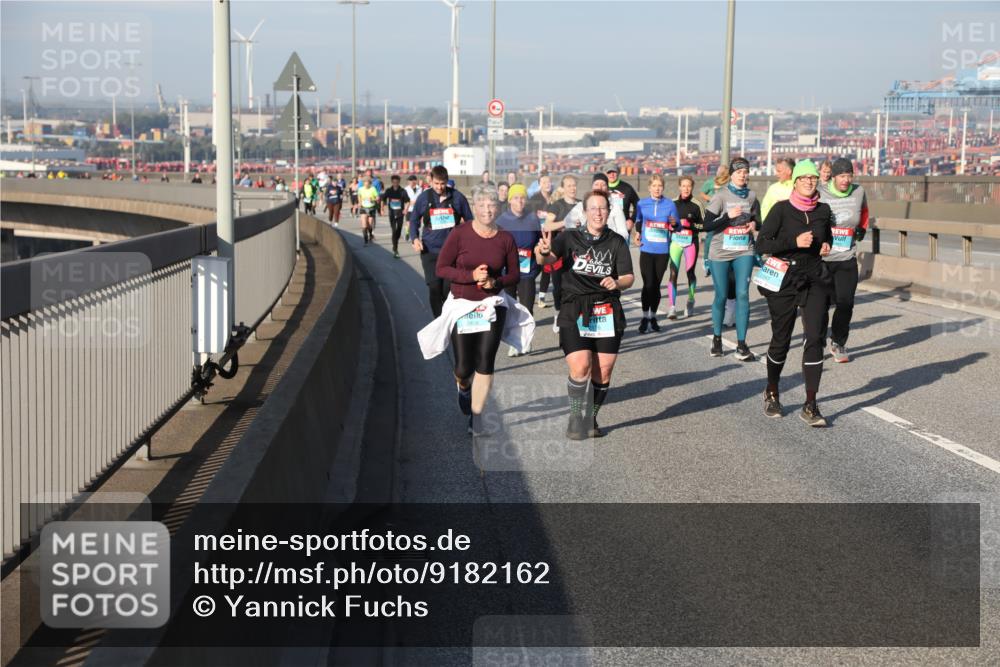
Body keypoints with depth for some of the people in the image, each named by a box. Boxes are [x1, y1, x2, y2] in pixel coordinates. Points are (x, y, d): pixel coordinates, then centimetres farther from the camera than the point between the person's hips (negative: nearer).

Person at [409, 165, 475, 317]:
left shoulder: (457, 197, 0)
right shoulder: (424, 197, 2)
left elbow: (469, 221, 9)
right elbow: (414, 220, 12)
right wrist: (415, 238, -4)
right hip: (430, 251, 1)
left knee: (449, 288, -4)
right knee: (434, 288, 1)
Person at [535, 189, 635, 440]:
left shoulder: (617, 242, 9)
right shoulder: (570, 238, 4)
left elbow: (628, 277, 5)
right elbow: (546, 259, -11)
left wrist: (617, 283, -18)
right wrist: (543, 252, -35)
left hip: (608, 313, 2)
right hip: (574, 313, -2)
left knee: (603, 372, 2)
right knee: (580, 369, -16)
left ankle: (592, 419, 24)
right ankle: (575, 418, 4)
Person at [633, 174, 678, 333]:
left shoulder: (670, 205, 1)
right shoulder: (642, 204, 3)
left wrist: (674, 224, -19)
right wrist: (637, 234, 2)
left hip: (662, 251, 0)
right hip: (646, 250, 0)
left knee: (656, 285, 7)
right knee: (648, 284, -8)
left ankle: (653, 316, 21)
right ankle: (645, 317, 2)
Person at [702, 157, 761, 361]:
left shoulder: (751, 196, 6)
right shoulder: (721, 195, -6)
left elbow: (758, 220, 19)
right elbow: (707, 225, -10)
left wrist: (754, 224, -4)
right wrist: (729, 216, -21)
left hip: (744, 252, 2)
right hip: (720, 252, -2)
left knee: (742, 294, -9)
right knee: (721, 296, 5)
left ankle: (741, 344, -6)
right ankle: (717, 338, 24)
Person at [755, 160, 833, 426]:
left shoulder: (823, 210, 7)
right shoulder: (782, 209, -5)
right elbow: (762, 243, -11)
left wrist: (826, 245, 5)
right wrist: (794, 242, -20)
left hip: (815, 279, 3)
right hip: (785, 279, -3)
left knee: (815, 337, -11)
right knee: (781, 339, 7)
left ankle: (810, 406, -11)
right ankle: (772, 393, 33)